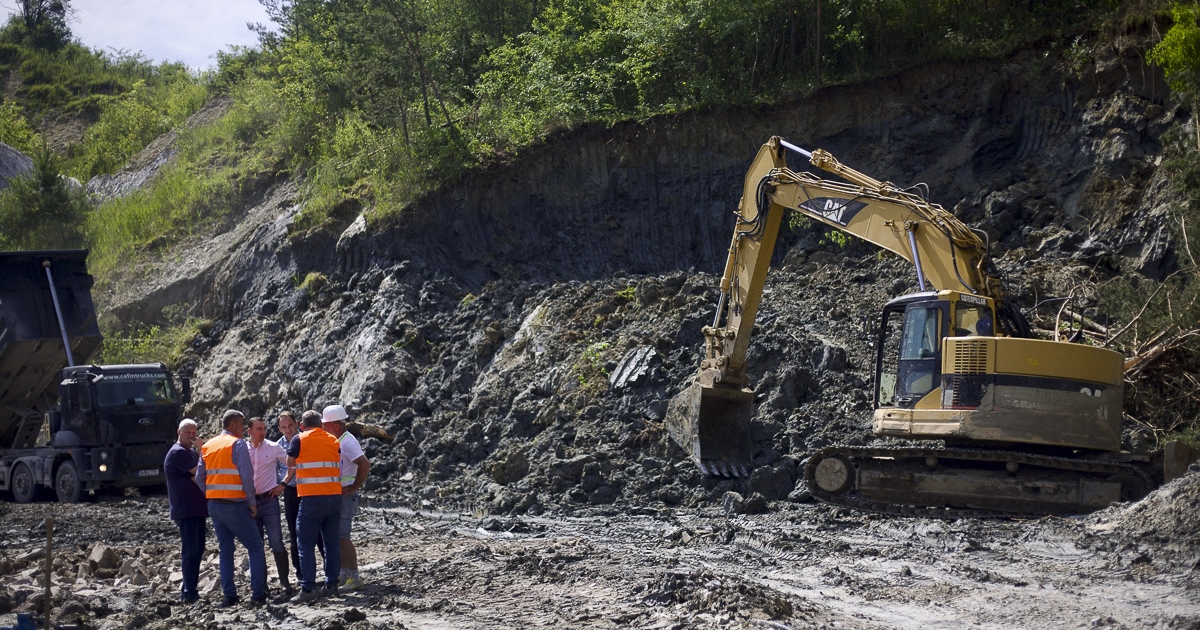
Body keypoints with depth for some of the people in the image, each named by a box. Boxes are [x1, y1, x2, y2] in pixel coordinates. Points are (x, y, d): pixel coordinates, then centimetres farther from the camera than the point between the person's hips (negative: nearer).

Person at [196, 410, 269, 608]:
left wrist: (213, 496, 17)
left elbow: (199, 478, 12)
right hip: (235, 505, -7)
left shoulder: (207, 446, 13)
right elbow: (247, 476, -15)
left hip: (213, 505, 7)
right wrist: (252, 502, -7)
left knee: (225, 550, 13)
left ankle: (229, 595, 9)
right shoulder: (237, 444, -8)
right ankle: (258, 595, -7)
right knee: (255, 548, 0)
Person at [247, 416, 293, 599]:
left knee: (276, 543, -9)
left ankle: (285, 583, -7)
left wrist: (283, 484, 1)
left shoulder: (274, 448, 1)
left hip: (269, 500, -2)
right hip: (250, 501, 2)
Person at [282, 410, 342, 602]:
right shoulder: (333, 440, 11)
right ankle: (331, 585, 13)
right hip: (334, 497, 4)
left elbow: (290, 467, 11)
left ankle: (308, 588, -7)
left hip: (311, 498, -4)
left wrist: (286, 482, 31)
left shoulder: (299, 440, 0)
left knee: (306, 544, 0)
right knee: (332, 542, 12)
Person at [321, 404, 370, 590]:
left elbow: (365, 465, -26)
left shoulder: (347, 442, -16)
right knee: (335, 537, 13)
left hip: (345, 496, -10)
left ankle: (354, 578, -7)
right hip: (334, 496, 10)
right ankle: (343, 574, 21)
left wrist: (353, 488, -19)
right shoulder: (336, 441, 13)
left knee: (342, 537, -10)